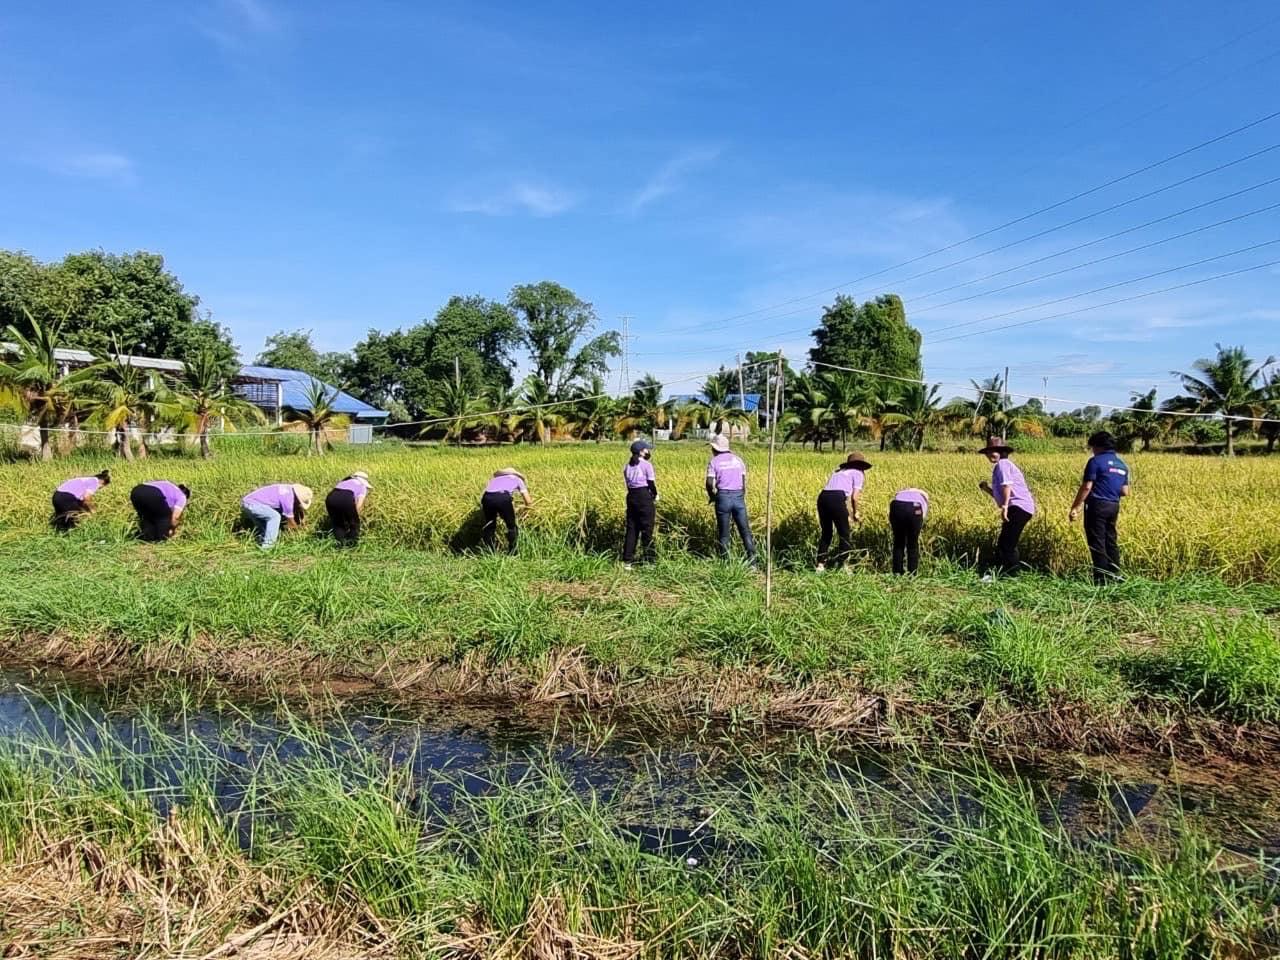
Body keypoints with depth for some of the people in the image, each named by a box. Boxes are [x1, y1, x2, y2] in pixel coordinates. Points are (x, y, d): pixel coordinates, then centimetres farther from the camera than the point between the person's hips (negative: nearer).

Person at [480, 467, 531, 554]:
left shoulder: (495, 479, 42)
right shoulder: (518, 479, 33)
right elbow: (528, 502, 29)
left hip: (487, 498, 3)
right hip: (503, 498, -3)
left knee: (489, 527, 21)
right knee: (511, 527, 15)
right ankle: (511, 553, 14)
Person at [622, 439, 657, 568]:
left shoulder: (628, 466, 11)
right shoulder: (647, 465, -8)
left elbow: (627, 483, 10)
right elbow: (651, 483, -7)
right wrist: (655, 495, 9)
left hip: (631, 497, 6)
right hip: (645, 497, -6)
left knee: (631, 528, 9)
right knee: (647, 529, 3)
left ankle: (627, 560, 9)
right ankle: (648, 558, 7)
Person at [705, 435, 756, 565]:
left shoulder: (713, 461, 0)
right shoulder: (737, 459, 11)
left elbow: (709, 483, -10)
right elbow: (744, 481, 8)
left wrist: (711, 496, 6)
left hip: (723, 497, -2)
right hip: (738, 496, 2)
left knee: (723, 532, 6)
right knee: (745, 530, 4)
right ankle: (752, 560, -5)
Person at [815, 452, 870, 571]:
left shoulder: (838, 471, 32)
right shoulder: (858, 473, 16)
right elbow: (854, 497, 4)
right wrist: (855, 513, 20)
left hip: (822, 497, 6)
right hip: (837, 499, -6)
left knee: (826, 533, 20)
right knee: (844, 535, 10)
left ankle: (821, 564, 18)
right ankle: (841, 565, 9)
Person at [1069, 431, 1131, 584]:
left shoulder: (1096, 461, -8)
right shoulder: (1122, 464, 14)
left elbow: (1086, 487, -14)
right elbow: (1125, 492, 13)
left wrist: (1075, 507, -11)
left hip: (1097, 505, -7)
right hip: (1113, 506, 7)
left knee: (1097, 543, -3)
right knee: (1111, 541, 14)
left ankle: (1101, 580, -1)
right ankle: (1114, 576, 18)